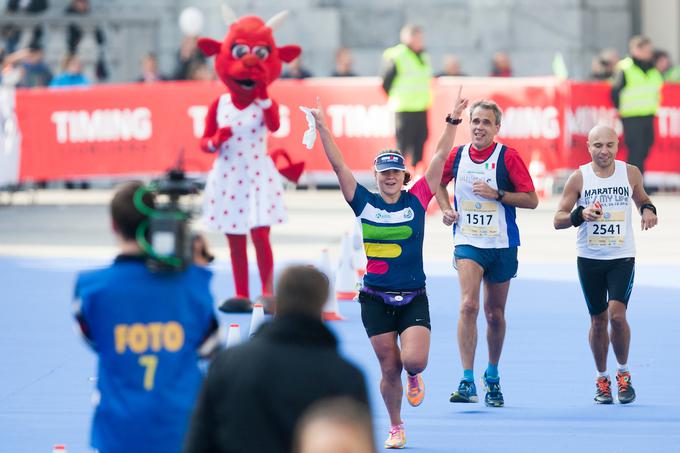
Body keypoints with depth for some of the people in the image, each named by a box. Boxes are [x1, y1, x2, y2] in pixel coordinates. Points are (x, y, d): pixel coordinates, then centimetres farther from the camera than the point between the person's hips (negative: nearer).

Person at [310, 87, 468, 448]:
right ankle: (396, 429, 23)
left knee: (414, 360, -16)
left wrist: (453, 120, -9)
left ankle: (414, 377, 22)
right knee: (389, 368, 4)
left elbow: (440, 158, -3)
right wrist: (322, 128, -11)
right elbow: (338, 165, -4)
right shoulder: (364, 203, 0)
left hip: (414, 298, 0)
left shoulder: (416, 201, 0)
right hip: (376, 299, 1)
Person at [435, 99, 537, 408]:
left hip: (501, 244, 0)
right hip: (467, 242, 0)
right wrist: (446, 209, 6)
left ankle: (492, 377, 32)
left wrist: (497, 194, -19)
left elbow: (531, 199, -8)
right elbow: (438, 182, 23)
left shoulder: (507, 156, -7)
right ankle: (467, 382, -21)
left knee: (495, 313, 11)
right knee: (468, 305, -19)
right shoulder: (457, 155, 2)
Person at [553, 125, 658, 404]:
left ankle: (623, 373, 5)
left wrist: (648, 209, -6)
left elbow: (641, 198, 17)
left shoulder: (630, 173, -2)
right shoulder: (578, 178, -6)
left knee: (617, 314, -15)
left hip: (622, 258, 0)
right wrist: (580, 215, -25)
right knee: (598, 320, 7)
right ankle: (602, 379, 23)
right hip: (589, 259, 0)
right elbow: (558, 220, -5)